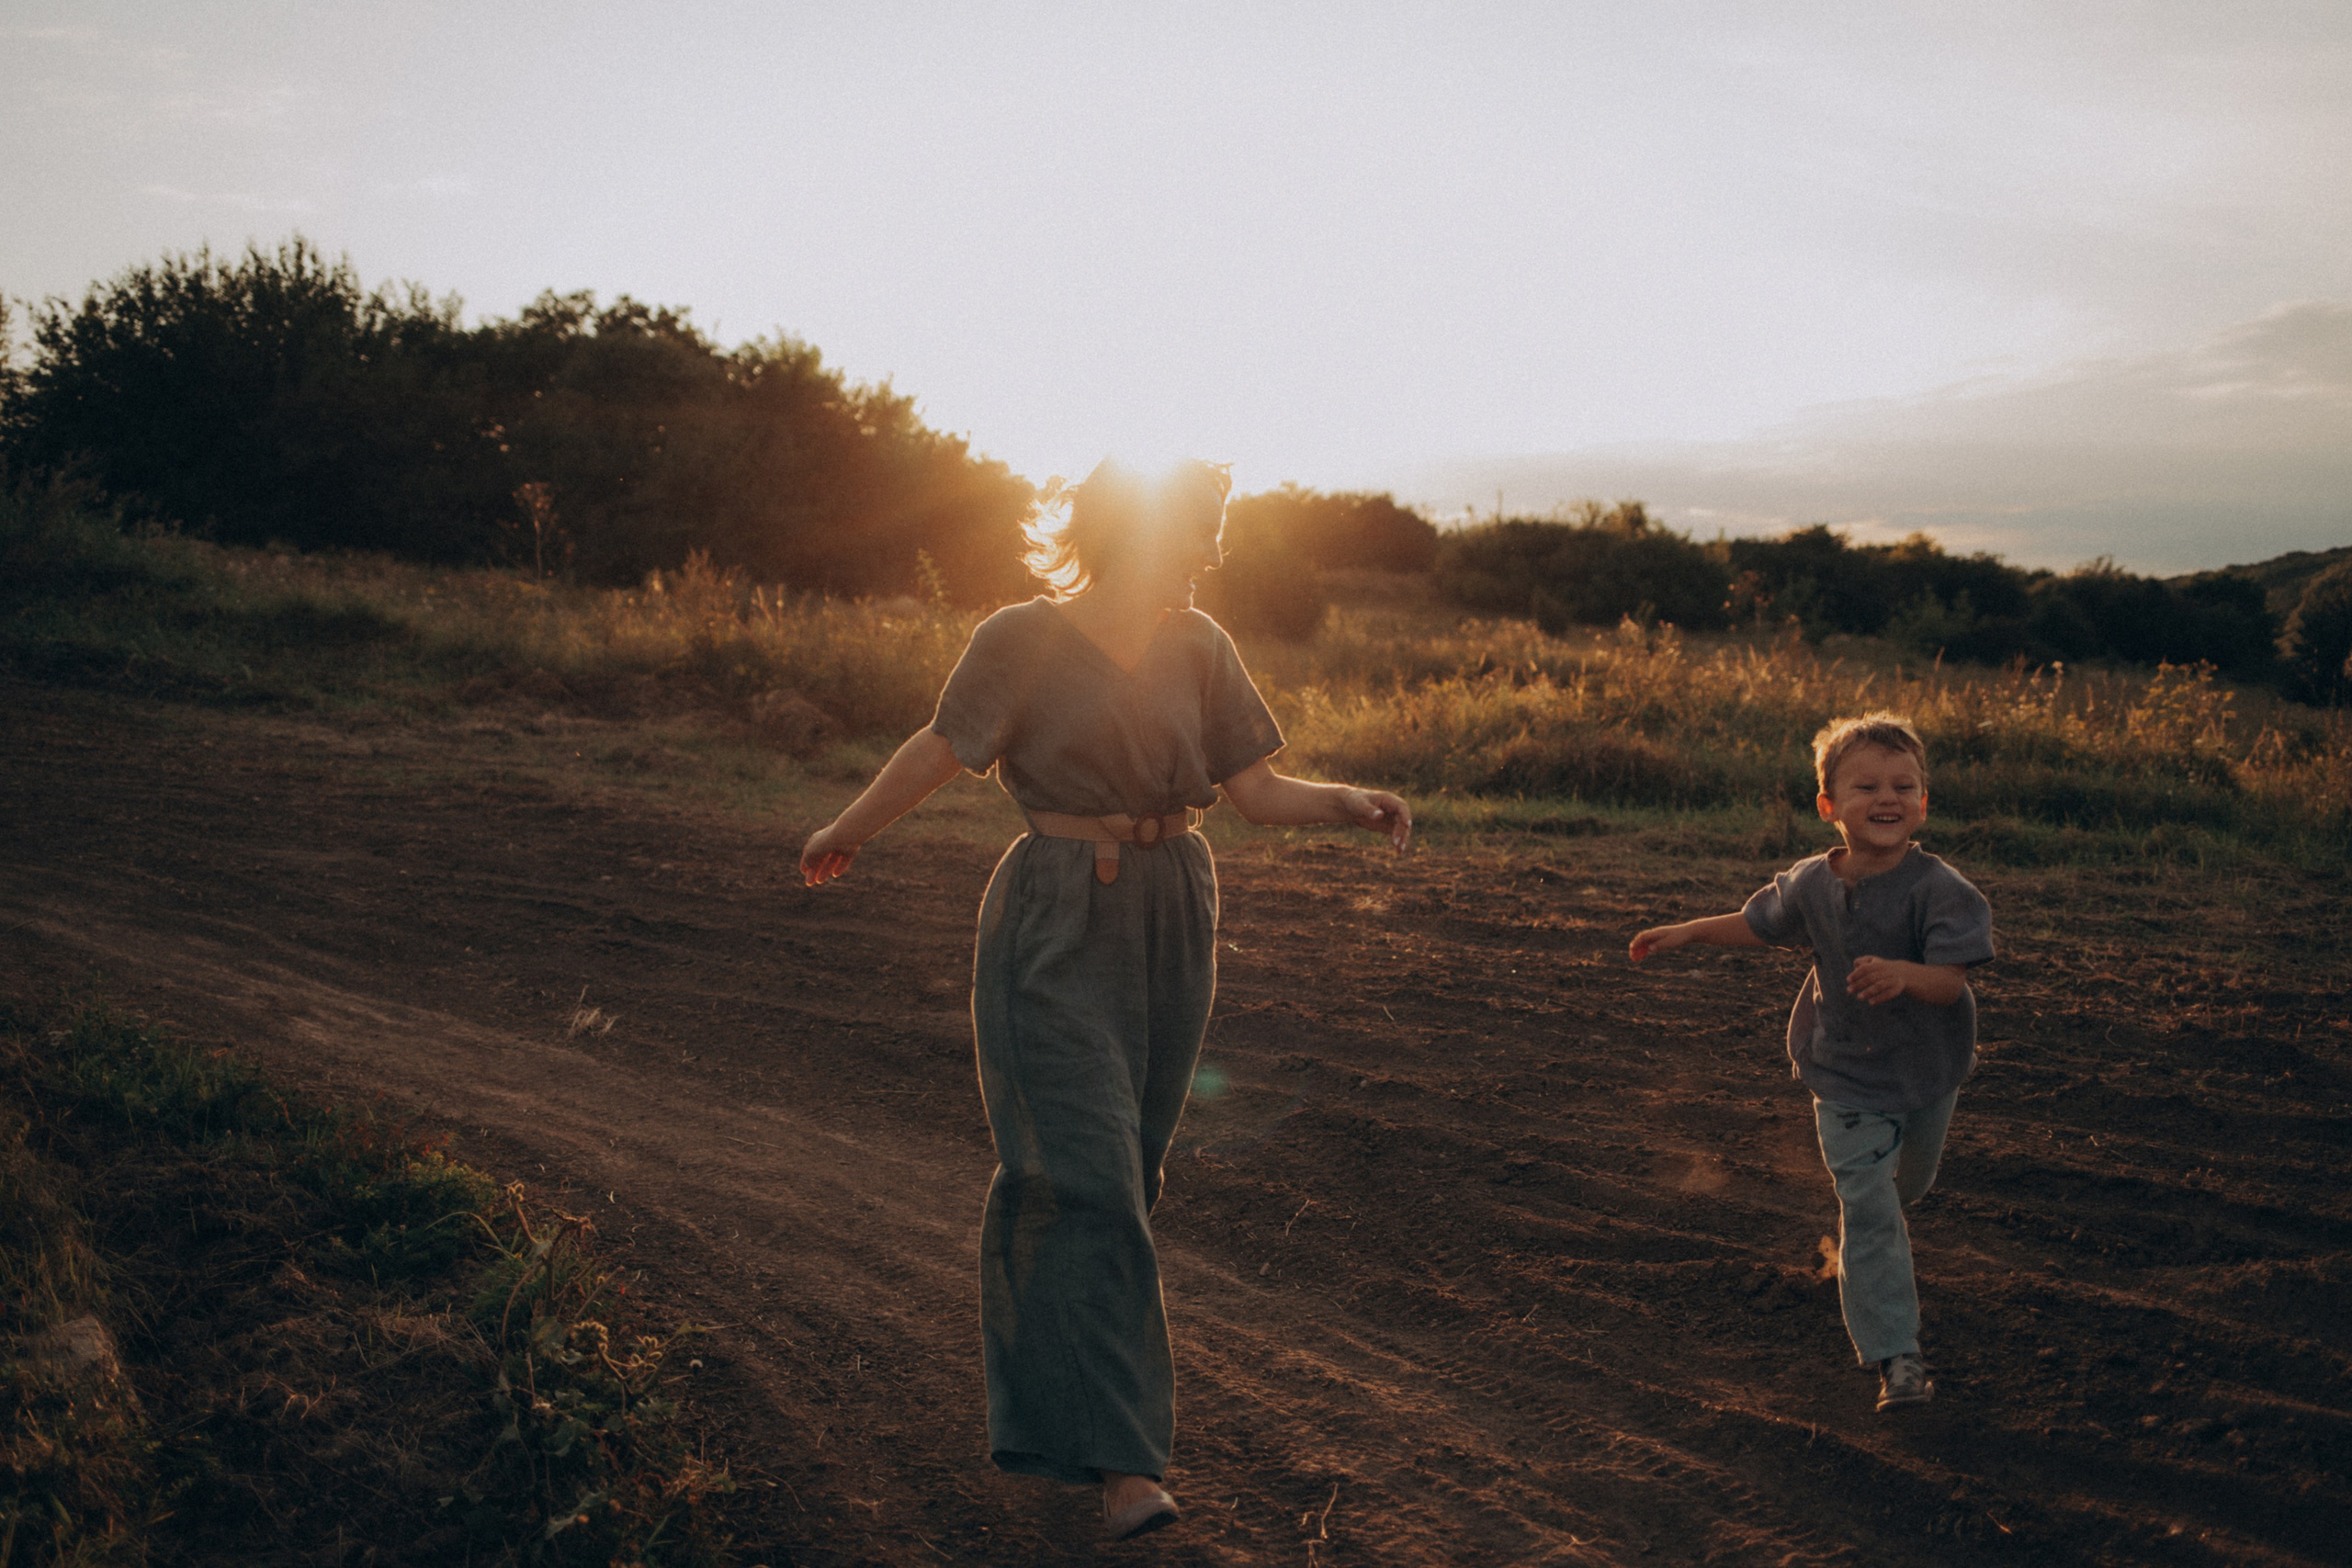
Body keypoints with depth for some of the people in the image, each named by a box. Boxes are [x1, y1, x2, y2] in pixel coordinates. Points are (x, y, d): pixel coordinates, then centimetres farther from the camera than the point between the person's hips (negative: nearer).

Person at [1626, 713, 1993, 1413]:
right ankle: (1895, 1356, -2)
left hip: (1927, 1071, 0)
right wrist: (1686, 931, 12)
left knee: (1907, 1184, 24)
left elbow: (1950, 981, -30)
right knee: (1866, 1211, -6)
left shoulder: (1939, 889, -21)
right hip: (1845, 1076, 0)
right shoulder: (1812, 885, -9)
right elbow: (1758, 924, 12)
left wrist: (1905, 973, -50)